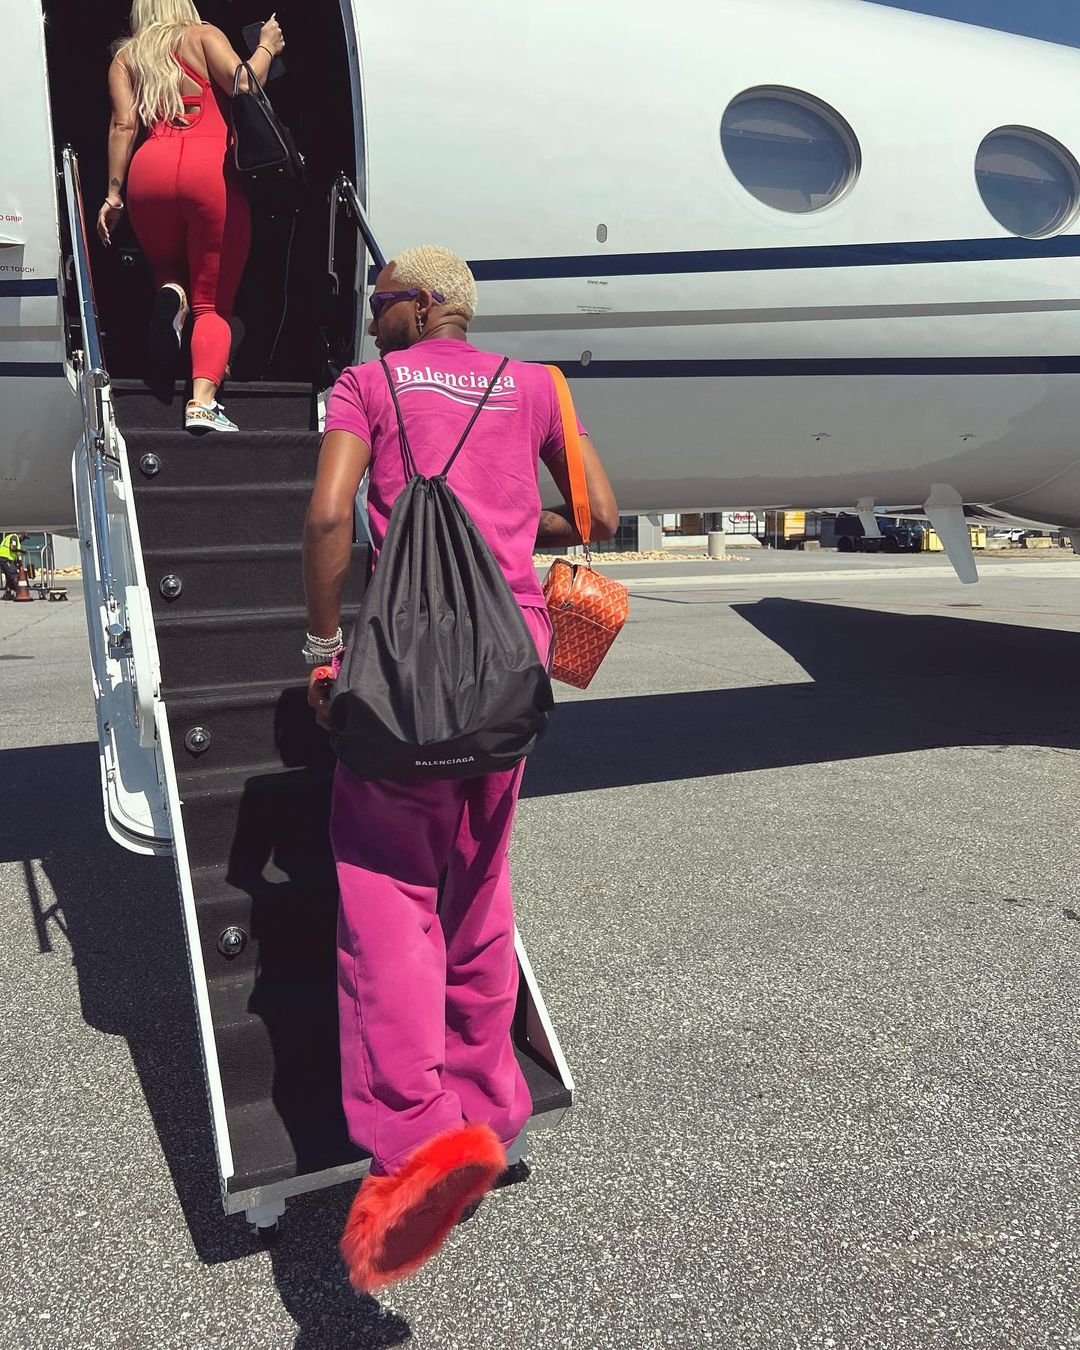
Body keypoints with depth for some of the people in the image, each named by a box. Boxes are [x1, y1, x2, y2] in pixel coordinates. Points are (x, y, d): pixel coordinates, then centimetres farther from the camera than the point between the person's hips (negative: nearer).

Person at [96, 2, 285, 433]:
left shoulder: (125, 57, 24)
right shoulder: (203, 35, 17)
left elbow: (123, 124, 11)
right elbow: (243, 83, 0)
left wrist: (113, 194, 9)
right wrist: (267, 46, 18)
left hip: (149, 171, 3)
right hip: (211, 170, -2)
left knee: (168, 268, 28)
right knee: (213, 301, 0)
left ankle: (171, 294, -10)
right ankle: (203, 401, -24)